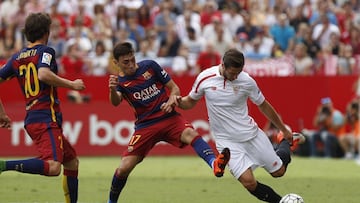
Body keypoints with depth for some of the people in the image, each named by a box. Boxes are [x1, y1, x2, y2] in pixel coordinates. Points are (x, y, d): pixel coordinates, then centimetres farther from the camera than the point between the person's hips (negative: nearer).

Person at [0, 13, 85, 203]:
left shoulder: (17, 58, 16)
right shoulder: (45, 51, -4)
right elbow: (43, 74, -23)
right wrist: (72, 84, -12)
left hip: (31, 119, 9)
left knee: (72, 161, 19)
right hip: (46, 119, -9)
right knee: (52, 167, -26)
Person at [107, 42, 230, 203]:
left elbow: (174, 88, 5)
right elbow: (115, 102, -22)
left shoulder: (149, 66, 1)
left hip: (169, 117, 0)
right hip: (145, 126, 1)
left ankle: (215, 163, -60)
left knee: (190, 133, -33)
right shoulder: (119, 82, 0)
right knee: (124, 168, -8)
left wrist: (171, 100, -18)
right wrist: (112, 90, -45)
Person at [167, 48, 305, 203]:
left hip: (251, 133, 1)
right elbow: (191, 102, 6)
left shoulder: (246, 81, -12)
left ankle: (286, 141, 44)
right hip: (227, 141, -1)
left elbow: (263, 106, 3)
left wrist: (284, 130, 12)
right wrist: (178, 102, -18)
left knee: (278, 171, 12)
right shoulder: (205, 78, -12)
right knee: (248, 182, -19)